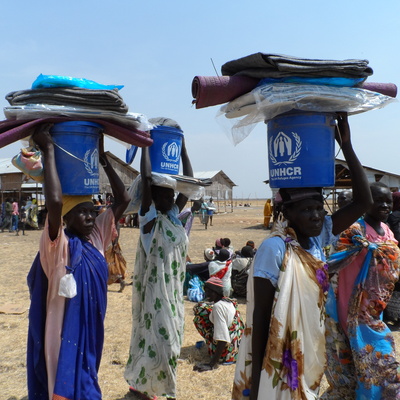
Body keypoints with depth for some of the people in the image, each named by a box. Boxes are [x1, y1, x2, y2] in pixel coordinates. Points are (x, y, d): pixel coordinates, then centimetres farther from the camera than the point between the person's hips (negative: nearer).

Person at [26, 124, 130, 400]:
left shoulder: (97, 237, 0)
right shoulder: (58, 245, -19)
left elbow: (124, 199, 1)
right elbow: (55, 201, -38)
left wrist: (103, 158, -2)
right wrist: (48, 150, -30)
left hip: (91, 332, 6)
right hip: (66, 336, -6)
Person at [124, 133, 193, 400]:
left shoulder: (174, 215, 5)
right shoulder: (149, 218, -12)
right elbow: (146, 179, -22)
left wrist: (183, 150, 6)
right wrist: (145, 145, -16)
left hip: (174, 290, 7)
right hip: (155, 290, -7)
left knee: (169, 340, 16)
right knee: (156, 340, 0)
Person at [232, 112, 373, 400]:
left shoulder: (318, 238, -4)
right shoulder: (273, 249, -23)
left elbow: (363, 201, -6)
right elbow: (260, 314, -19)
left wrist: (346, 144, -12)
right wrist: (256, 376, -16)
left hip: (310, 358, 7)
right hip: (278, 363, -6)